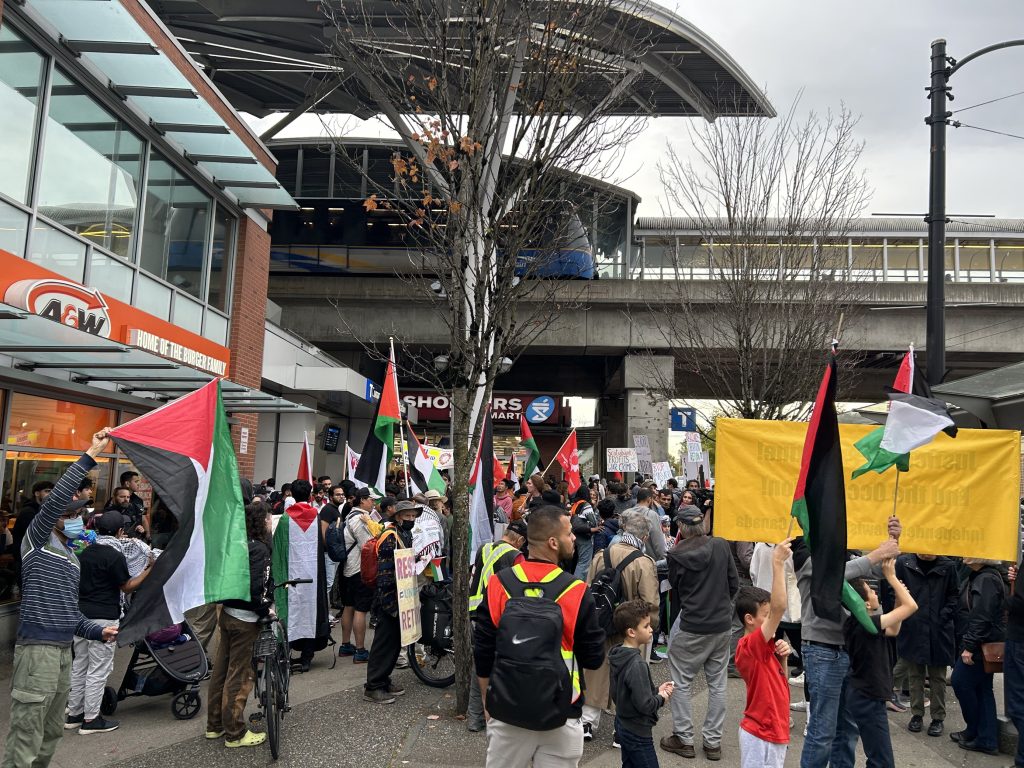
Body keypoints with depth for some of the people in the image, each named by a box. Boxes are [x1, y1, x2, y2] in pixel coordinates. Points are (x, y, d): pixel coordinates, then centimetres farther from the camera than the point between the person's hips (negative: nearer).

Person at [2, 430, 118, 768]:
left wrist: (98, 631, 8)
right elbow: (56, 500, -21)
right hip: (38, 649, -9)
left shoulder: (72, 558, 20)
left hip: (64, 650, 9)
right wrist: (90, 456, -24)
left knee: (51, 733, 16)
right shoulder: (37, 541, -3)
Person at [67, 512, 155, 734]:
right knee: (98, 669, 0)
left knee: (79, 665, 16)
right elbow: (127, 587, -8)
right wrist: (149, 568, -1)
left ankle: (74, 713, 24)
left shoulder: (85, 552, 8)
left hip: (81, 615, 8)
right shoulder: (116, 556, -15)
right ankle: (91, 719, 6)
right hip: (103, 618, -8)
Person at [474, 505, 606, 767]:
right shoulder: (576, 592, -15)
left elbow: (483, 653, 0)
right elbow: (594, 658, -6)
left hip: (507, 713, 2)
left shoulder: (498, 585, -8)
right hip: (561, 716, -2)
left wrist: (487, 703, 14)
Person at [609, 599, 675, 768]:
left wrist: (656, 690, 4)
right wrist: (662, 698, -8)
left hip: (623, 725, 9)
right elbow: (644, 705, -28)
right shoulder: (637, 665, -28)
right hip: (637, 733, -9)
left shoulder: (618, 656, -1)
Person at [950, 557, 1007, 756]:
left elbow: (981, 617, -24)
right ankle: (986, 739, 17)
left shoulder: (986, 579, -20)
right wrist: (967, 643, 16)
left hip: (983, 643, -10)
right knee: (982, 688, 11)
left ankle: (975, 731, 14)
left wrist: (969, 646, -22)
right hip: (984, 644, 10)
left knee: (961, 682, -2)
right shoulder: (978, 576, 11)